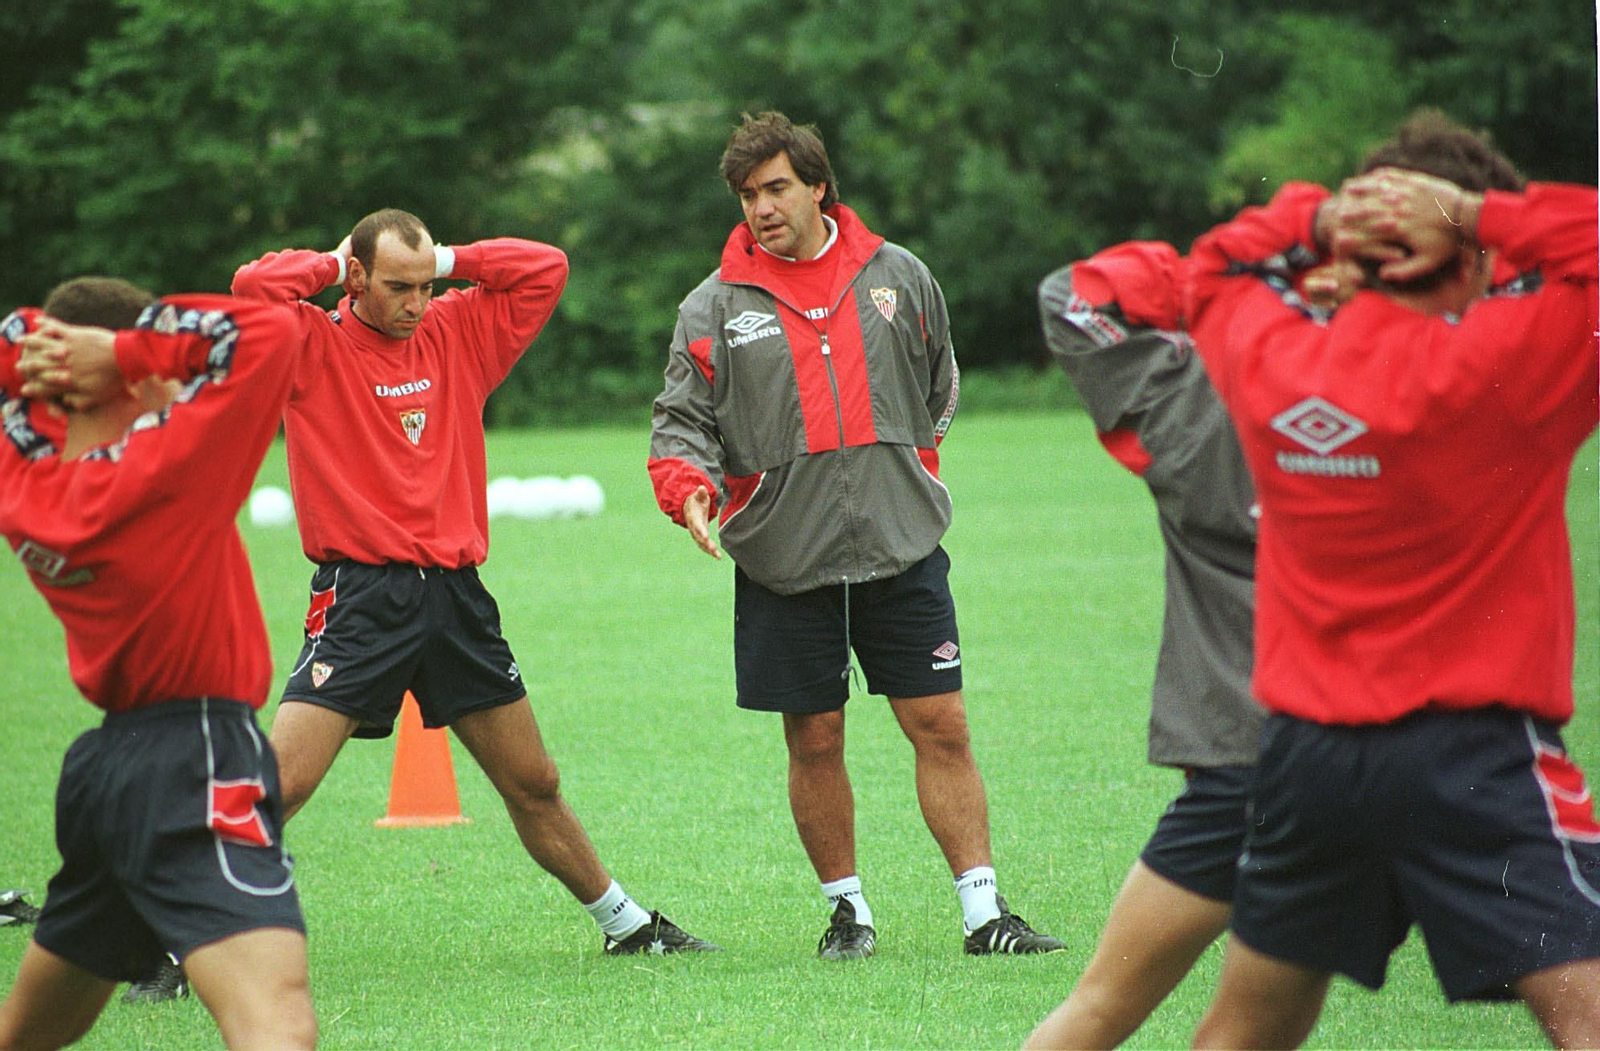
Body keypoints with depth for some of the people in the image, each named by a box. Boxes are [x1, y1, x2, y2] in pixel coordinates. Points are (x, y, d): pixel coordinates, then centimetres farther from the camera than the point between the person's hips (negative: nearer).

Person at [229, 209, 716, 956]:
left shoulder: (458, 333, 11)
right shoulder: (315, 347, -3)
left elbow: (545, 269, 12)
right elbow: (254, 285, -20)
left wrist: (445, 262, 5)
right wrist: (333, 265, -4)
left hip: (456, 595, 5)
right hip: (361, 597, -5)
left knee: (534, 785, 15)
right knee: (277, 784, -16)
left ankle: (626, 926, 29)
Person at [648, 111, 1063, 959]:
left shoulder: (898, 276, 6)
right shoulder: (715, 307, 1)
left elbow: (937, 393, 21)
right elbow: (682, 423, 0)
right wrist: (691, 490, -19)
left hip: (901, 548, 1)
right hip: (785, 563, -1)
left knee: (942, 728, -2)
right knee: (815, 742, 5)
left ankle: (982, 910, 2)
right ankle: (847, 909, 19)